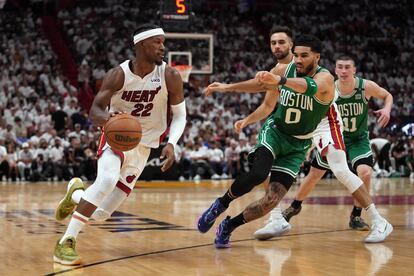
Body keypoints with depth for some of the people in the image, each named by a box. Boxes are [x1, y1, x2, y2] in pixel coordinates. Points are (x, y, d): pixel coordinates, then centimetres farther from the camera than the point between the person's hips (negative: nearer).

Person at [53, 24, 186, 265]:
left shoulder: (170, 76, -12)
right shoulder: (119, 75, -16)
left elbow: (180, 116, -4)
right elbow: (95, 111, -20)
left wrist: (171, 144, -23)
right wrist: (109, 119, -44)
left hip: (143, 147, 3)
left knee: (101, 214, -1)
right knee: (107, 180, -36)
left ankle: (76, 193, 36)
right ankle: (66, 243, -26)